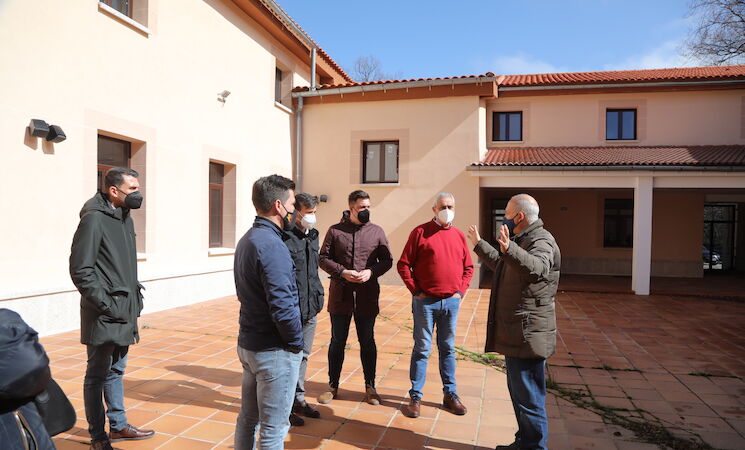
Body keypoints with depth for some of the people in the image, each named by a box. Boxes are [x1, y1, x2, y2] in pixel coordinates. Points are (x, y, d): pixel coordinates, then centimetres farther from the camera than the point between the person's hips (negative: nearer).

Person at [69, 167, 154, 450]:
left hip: (124, 310, 8)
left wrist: (135, 295, 13)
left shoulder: (125, 217, 11)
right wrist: (107, 305, -17)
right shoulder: (94, 219, -15)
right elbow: (80, 270, -17)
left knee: (116, 371, 19)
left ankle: (118, 426, 33)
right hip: (104, 315, -8)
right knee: (97, 374, 6)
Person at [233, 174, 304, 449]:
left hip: (247, 343, 9)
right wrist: (296, 342, -12)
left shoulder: (247, 240, 9)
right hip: (274, 351, -9)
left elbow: (246, 292, 10)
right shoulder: (272, 245, -22)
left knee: (248, 417, 21)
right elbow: (283, 306, -26)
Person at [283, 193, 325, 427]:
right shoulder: (285, 238, -16)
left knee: (303, 355, 19)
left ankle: (298, 399, 35)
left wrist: (318, 295, 15)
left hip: (310, 308, 8)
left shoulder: (312, 236, 10)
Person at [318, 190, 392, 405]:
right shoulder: (335, 230, 1)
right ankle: (333, 386, 26)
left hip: (367, 296, 1)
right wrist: (343, 272, -15)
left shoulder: (376, 231, 4)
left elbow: (387, 260, 5)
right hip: (340, 296, 0)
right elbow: (323, 258, 0)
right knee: (337, 342, 11)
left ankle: (370, 387, 26)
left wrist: (371, 271, -14)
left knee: (367, 342, 11)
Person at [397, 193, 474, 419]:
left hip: (451, 301, 4)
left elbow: (468, 267, 16)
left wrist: (461, 291, 4)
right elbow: (403, 264, -4)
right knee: (422, 349, 4)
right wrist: (416, 290, -8)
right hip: (426, 301, -4)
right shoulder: (420, 232, -4)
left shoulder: (458, 235, 9)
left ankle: (450, 394, 26)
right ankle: (415, 397, 16)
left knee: (448, 349, 14)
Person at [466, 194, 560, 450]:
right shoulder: (522, 241, 18)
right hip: (516, 333, 11)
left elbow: (538, 268, -40)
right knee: (518, 392, 21)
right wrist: (479, 245, 42)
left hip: (528, 335, -11)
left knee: (528, 398, -2)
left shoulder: (541, 240, -16)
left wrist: (509, 249, -57)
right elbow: (501, 265, 36)